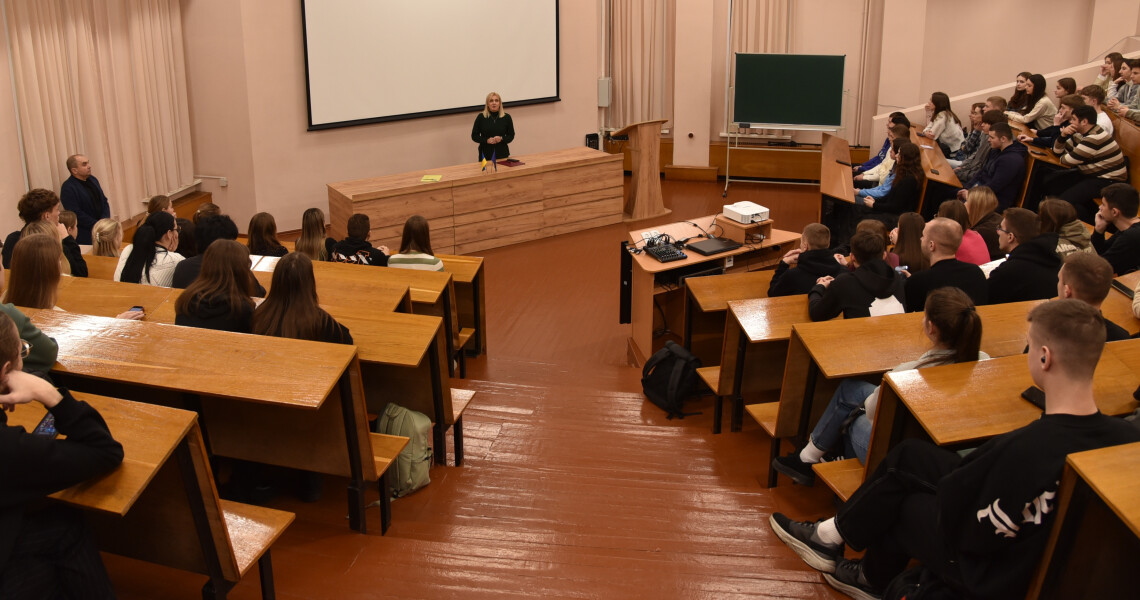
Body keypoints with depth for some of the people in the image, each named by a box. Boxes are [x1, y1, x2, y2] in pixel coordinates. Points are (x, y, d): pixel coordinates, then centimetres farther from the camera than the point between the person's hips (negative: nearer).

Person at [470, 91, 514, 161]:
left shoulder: (506, 117, 3)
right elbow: (474, 136, 3)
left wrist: (501, 139, -12)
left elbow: (511, 136, 9)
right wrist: (486, 140, -13)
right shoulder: (481, 117, 0)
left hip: (502, 153, 1)